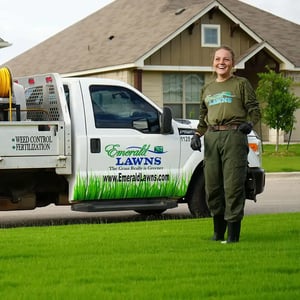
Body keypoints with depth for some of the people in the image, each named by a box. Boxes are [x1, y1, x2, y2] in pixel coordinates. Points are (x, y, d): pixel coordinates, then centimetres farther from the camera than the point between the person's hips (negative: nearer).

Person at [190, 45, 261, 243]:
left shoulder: (241, 84, 9)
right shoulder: (208, 89, 24)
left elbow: (254, 109, 4)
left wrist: (249, 124, -15)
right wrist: (197, 135, 13)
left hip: (234, 136, -5)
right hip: (212, 137, 5)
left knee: (233, 185, -10)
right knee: (212, 186, 3)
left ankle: (233, 232, -5)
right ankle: (218, 230, 17)